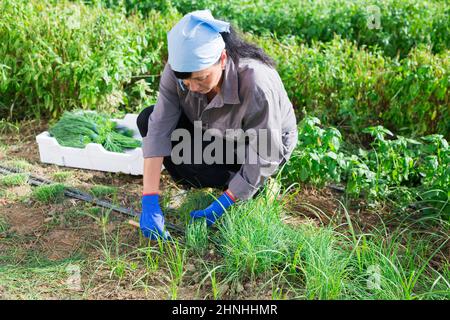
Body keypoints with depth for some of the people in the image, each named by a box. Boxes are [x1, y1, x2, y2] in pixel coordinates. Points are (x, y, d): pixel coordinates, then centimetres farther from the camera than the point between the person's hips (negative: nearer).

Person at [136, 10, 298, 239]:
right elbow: (159, 127, -29)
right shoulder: (179, 68, -26)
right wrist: (150, 201, -34)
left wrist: (221, 206, -31)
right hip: (215, 132, 6)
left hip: (262, 141, -6)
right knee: (148, 120, -13)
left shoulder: (256, 84, -39)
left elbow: (264, 157, -31)